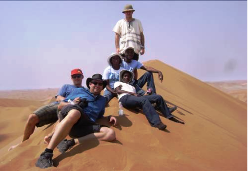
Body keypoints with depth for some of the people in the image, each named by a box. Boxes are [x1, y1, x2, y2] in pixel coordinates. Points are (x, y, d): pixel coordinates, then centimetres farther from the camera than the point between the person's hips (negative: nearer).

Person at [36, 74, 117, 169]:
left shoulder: (102, 100, 32)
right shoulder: (79, 91, 23)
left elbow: (99, 116, 35)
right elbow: (60, 105, 21)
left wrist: (109, 117, 15)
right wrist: (72, 103, 1)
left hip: (85, 126, 3)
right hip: (68, 113, -3)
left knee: (111, 133, -23)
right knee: (75, 112, -42)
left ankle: (72, 142, -29)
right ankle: (46, 154, -45)